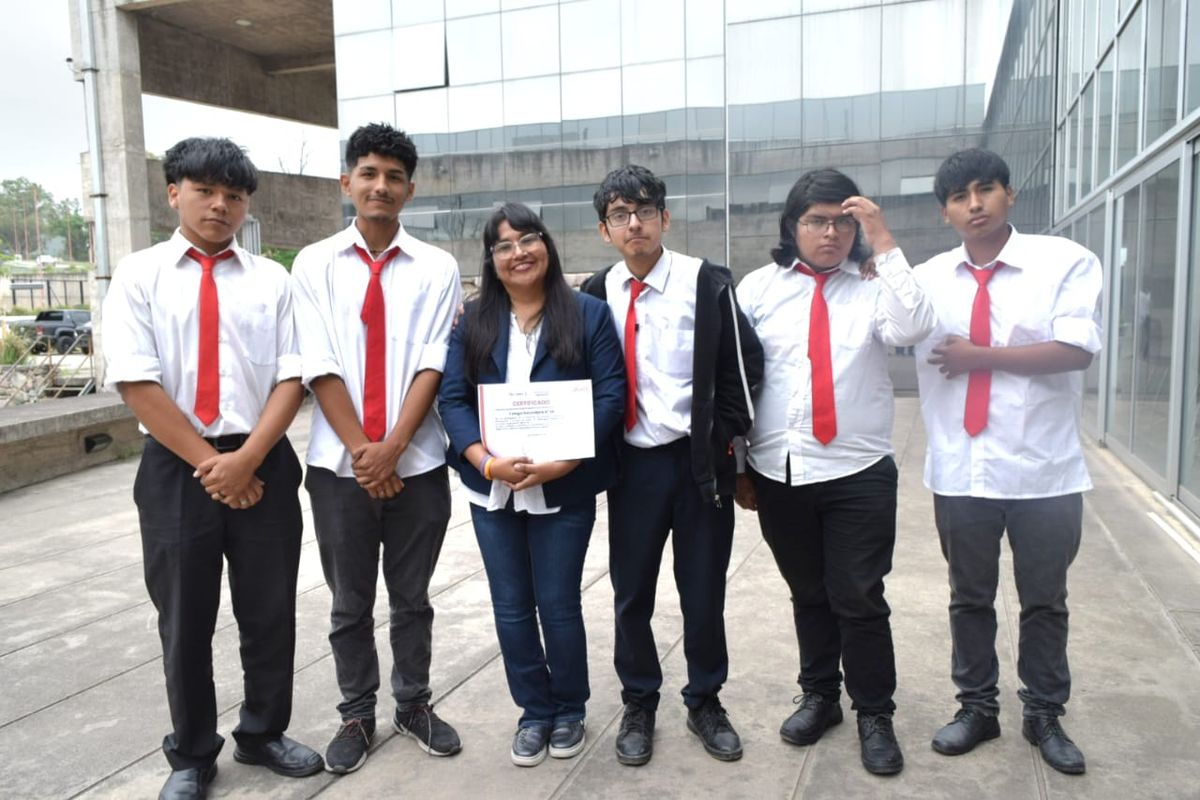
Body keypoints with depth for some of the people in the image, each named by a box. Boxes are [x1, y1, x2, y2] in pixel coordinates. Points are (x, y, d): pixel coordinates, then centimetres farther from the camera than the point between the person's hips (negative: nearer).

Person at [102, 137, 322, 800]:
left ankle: (263, 734, 34)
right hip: (175, 469, -1)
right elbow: (136, 383, -8)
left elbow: (291, 377, -2)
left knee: (271, 613, 11)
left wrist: (246, 459, -13)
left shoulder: (271, 279, 5)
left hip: (263, 465, 2)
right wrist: (209, 462, -12)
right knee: (184, 620, 11)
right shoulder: (139, 275, 1)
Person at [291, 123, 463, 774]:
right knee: (350, 604, 13)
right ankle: (357, 715, 31)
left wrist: (392, 448, -14)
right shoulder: (315, 264, 2)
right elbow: (319, 367, -5)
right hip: (340, 464, 0)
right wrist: (361, 450, -12)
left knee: (411, 598, 14)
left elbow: (432, 364, -6)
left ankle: (413, 706, 33)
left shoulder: (437, 268, 1)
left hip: (416, 464, 0)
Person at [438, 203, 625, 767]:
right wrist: (487, 461, -16)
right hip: (492, 488, 3)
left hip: (565, 488, -3)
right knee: (511, 608, 11)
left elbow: (610, 396, -7)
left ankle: (569, 711, 29)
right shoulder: (474, 322, 7)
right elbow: (452, 398, 0)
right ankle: (534, 712, 30)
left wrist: (563, 462, -18)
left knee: (558, 604, 6)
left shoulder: (587, 313, -1)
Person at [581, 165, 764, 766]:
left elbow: (744, 364, -1)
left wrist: (724, 438, -3)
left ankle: (704, 703, 31)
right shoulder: (596, 294, 1)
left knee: (703, 592, 10)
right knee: (631, 593, 10)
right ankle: (638, 705, 30)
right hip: (631, 463, 2)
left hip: (700, 460, -1)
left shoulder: (707, 283, -6)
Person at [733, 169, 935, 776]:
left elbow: (913, 329, -20)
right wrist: (737, 464, 5)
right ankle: (819, 696, 35)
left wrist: (884, 242, -16)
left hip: (859, 474, -1)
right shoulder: (758, 288, 3)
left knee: (859, 600, 4)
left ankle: (874, 715, 24)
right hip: (779, 473, 2)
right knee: (807, 594, 17)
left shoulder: (875, 288, 1)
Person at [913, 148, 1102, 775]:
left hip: (1044, 472, -1)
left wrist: (978, 356, -13)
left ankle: (1044, 716, 34)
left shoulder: (1065, 262, -4)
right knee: (969, 599, 16)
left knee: (1044, 602, 15)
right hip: (960, 473, 2)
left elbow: (1076, 349, -15)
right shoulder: (927, 279, 3)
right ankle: (976, 708, 34)